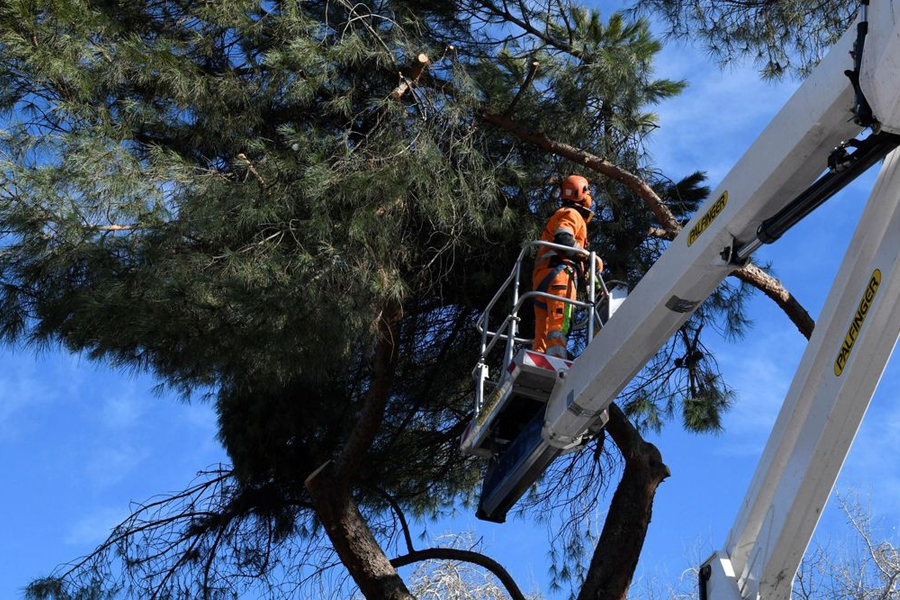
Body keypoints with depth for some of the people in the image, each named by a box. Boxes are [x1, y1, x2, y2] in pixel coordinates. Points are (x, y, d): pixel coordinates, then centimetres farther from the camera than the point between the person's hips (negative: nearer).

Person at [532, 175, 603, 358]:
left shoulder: (561, 215, 34)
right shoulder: (572, 214, 4)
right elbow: (563, 240, -16)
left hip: (543, 274, 10)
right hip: (559, 272, -10)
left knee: (543, 327, 2)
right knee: (560, 322, -22)